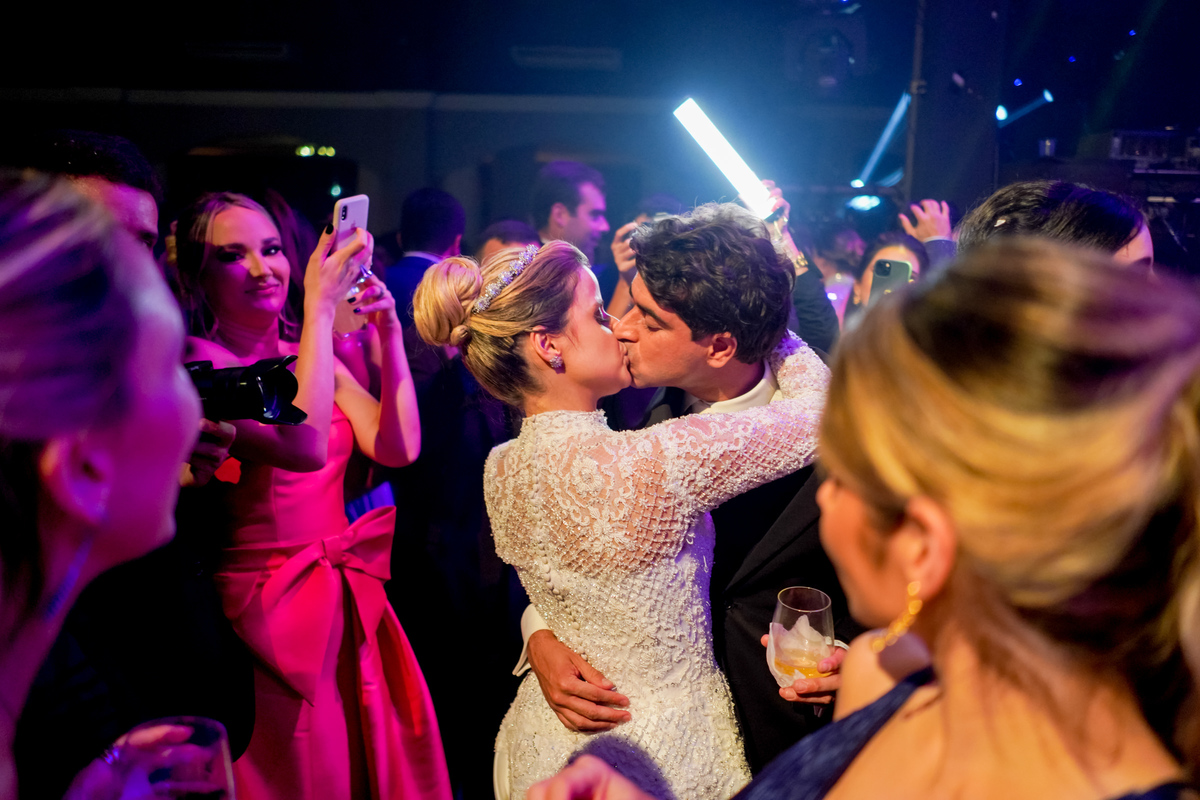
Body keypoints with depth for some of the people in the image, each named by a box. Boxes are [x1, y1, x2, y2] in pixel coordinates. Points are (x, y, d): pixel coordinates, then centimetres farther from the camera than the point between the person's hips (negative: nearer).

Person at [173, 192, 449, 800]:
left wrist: (389, 333, -6)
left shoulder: (314, 358, 10)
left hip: (350, 606, 6)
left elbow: (398, 447, 1)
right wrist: (321, 307, -23)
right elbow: (303, 446, -27)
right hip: (267, 614, -6)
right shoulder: (195, 364, -12)